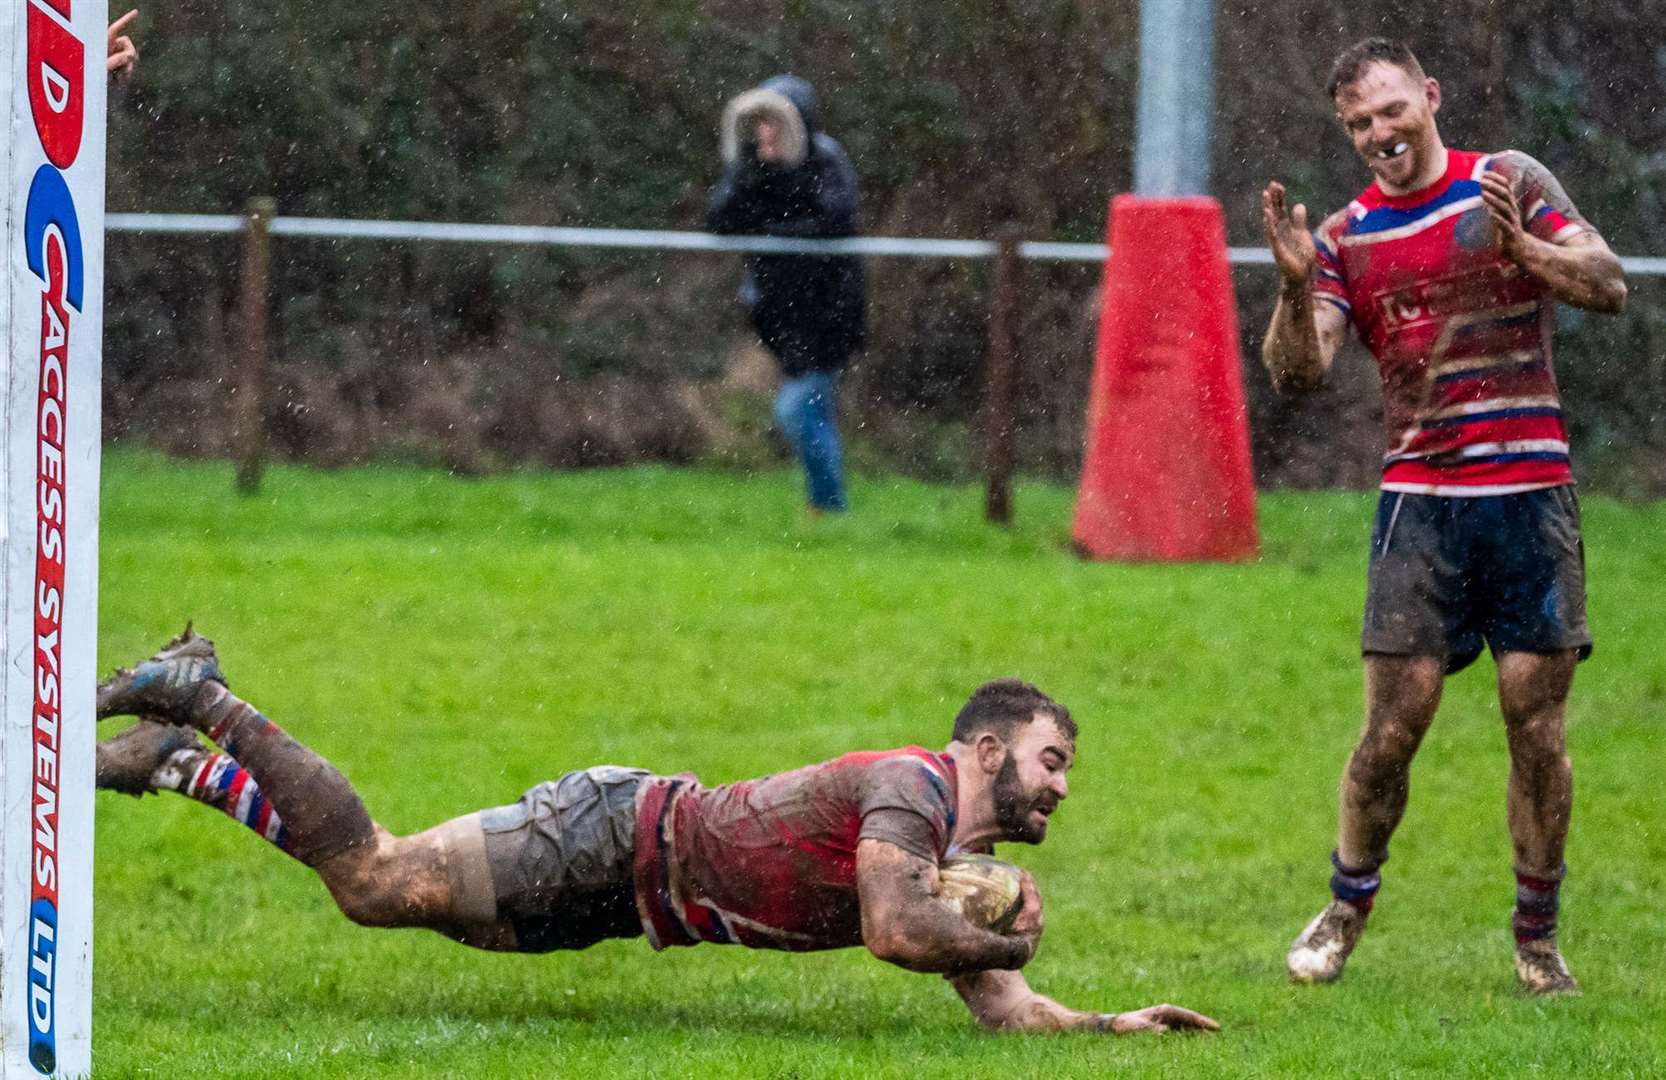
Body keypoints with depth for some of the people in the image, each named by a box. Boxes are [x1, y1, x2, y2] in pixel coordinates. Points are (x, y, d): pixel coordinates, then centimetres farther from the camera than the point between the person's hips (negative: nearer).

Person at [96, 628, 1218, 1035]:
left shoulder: (964, 862, 8)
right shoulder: (909, 784, -20)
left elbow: (1005, 1007, 9)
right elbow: (895, 933, -34)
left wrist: (1113, 1022, -5)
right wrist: (1011, 941, -19)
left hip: (628, 895, 8)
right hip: (617, 833, -8)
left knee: (389, 886, 11)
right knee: (376, 880, -11)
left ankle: (179, 762, 20)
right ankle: (206, 707, 2)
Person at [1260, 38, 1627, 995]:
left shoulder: (1510, 182, 4)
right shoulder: (1345, 239, 9)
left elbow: (1609, 287, -3)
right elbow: (1298, 372, -1)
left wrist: (1520, 246, -19)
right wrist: (1296, 285, -18)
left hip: (1532, 494, -1)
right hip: (1421, 500, 1)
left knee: (1537, 724, -2)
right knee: (1393, 728, -5)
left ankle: (1538, 933, 10)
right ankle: (1348, 909, 14)